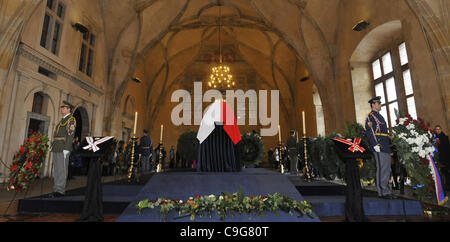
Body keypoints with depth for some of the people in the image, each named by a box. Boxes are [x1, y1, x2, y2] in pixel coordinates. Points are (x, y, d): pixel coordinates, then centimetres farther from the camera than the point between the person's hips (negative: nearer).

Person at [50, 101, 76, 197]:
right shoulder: (62, 120, 23)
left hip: (63, 149, -9)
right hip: (56, 149, 9)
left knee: (61, 169, -7)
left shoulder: (71, 120, -6)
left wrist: (66, 149, -21)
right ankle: (56, 190, 18)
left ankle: (60, 191, -2)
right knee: (56, 170, 11)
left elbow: (70, 134, -15)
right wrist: (53, 146, 19)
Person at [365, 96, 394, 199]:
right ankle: (382, 192, -3)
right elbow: (369, 132, -15)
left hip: (386, 147, 10)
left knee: (387, 169, 11)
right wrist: (375, 145, -22)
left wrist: (389, 146, 21)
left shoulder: (379, 116, 24)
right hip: (379, 147, -10)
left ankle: (386, 191, 18)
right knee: (382, 169, -8)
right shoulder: (370, 116, -6)